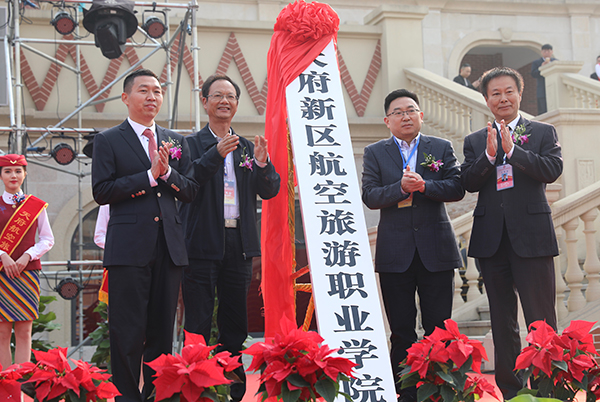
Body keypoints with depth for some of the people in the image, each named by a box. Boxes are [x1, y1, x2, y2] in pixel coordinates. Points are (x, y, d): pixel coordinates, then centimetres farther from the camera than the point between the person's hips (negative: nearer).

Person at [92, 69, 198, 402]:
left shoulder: (176, 141, 17)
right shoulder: (108, 140, 4)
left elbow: (190, 191, 11)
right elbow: (102, 191, -7)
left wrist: (167, 172, -8)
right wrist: (149, 175, -11)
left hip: (169, 246, 4)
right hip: (128, 247, -4)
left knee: (163, 330, 7)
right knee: (127, 332, -5)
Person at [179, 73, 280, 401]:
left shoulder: (247, 148, 14)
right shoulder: (192, 144, 1)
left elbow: (270, 191, 7)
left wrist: (262, 162, -11)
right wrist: (216, 153, -25)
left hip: (239, 243, 4)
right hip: (203, 242, -4)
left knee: (235, 325, 11)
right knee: (198, 325, -3)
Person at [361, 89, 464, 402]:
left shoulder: (442, 148, 9)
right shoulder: (374, 153, 8)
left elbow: (457, 188, -2)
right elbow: (370, 197, -3)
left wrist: (424, 185, -16)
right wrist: (401, 187, -18)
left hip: (436, 249, 0)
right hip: (395, 252, 0)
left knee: (438, 329, 1)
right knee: (401, 331, 4)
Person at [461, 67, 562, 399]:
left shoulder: (543, 132, 6)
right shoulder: (474, 141, 12)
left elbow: (552, 170, -9)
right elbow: (468, 182, 0)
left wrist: (512, 149, -16)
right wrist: (489, 154, -15)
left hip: (531, 236, -3)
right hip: (491, 240, 3)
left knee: (541, 321, -5)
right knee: (502, 322, 10)